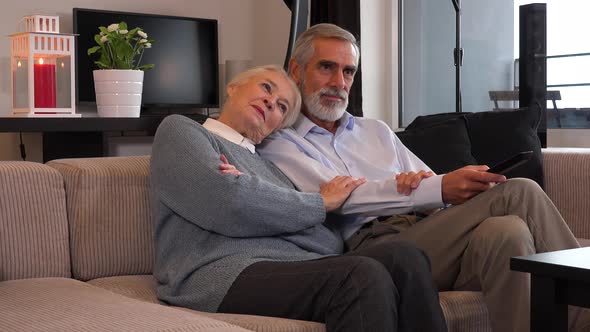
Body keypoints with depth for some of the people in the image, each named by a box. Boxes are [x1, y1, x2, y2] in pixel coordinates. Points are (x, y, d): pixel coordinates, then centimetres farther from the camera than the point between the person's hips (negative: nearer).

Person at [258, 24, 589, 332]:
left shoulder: (375, 130, 27)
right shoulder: (279, 144, 8)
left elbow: (437, 186, 19)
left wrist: (423, 182, -9)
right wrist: (439, 189, -20)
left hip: (425, 232, 5)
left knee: (506, 231, -30)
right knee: (518, 193, -21)